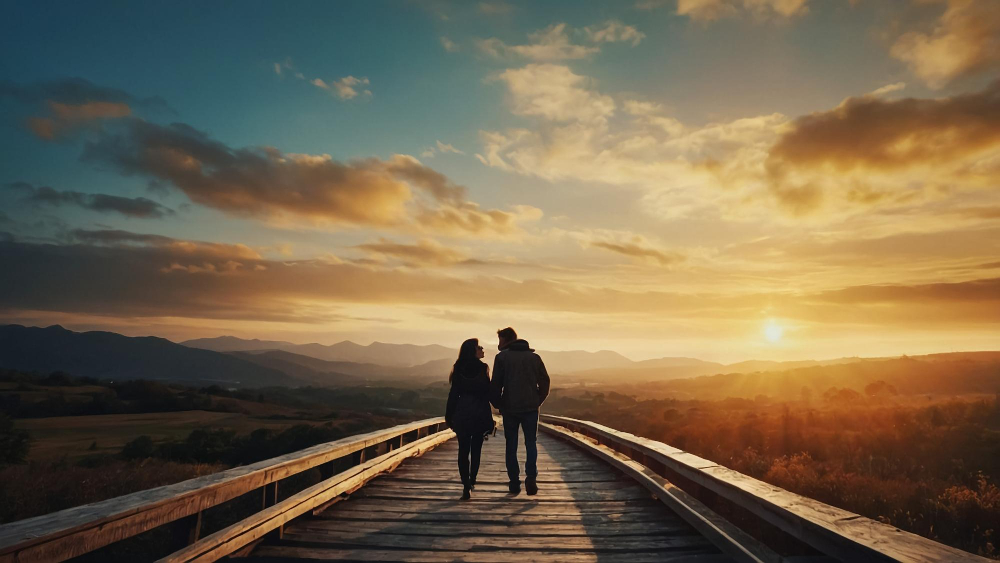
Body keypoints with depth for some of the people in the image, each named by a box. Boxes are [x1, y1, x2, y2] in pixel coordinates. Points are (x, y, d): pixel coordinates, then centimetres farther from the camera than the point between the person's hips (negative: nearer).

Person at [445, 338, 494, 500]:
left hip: (462, 415, 1)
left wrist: (449, 416, 6)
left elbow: (453, 394, 0)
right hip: (480, 414, -1)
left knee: (463, 450, 3)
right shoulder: (482, 368, -7)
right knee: (476, 449, 16)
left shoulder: (459, 369, 0)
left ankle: (466, 486, -8)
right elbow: (488, 392, -6)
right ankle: (472, 482, 28)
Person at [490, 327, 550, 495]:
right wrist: (537, 401, 12)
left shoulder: (502, 357, -4)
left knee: (511, 445, 10)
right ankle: (531, 478, -8)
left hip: (510, 408, -2)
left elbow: (495, 384, -6)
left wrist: (497, 404, 7)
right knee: (531, 443, 10)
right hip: (531, 408, 2)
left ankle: (514, 483, 9)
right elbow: (544, 381, 3)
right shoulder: (534, 357, 5)